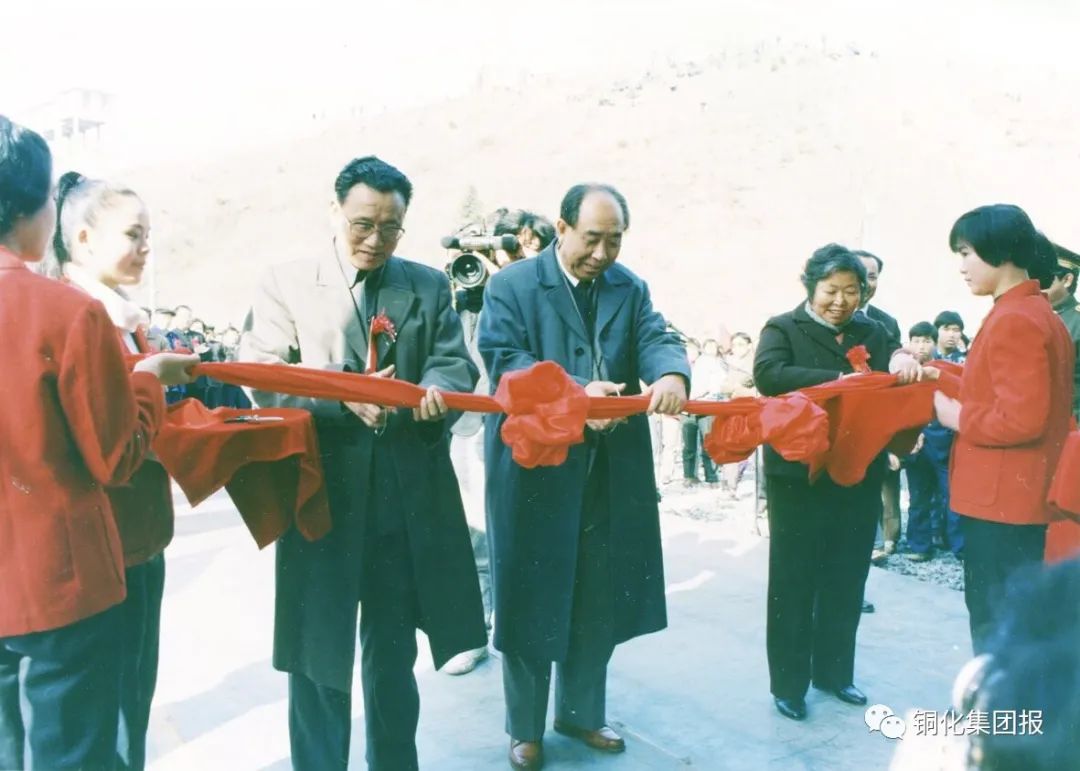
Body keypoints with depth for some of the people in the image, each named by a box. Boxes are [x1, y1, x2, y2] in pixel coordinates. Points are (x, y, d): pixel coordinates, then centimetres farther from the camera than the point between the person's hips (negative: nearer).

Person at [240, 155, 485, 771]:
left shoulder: (430, 286, 10)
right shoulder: (286, 284, 2)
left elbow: (456, 362, 2)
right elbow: (263, 378, -6)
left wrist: (437, 387, -22)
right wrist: (344, 395, -22)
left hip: (408, 497, 3)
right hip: (322, 491, -2)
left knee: (394, 651, 18)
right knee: (318, 653, 9)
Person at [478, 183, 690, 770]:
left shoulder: (631, 288, 10)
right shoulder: (512, 285, -4)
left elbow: (656, 339, -4)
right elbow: (503, 359, -15)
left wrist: (671, 374, -29)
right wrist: (575, 393, -29)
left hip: (612, 472, 5)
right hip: (533, 466, -4)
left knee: (601, 599, 15)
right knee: (531, 600, 8)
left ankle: (581, 712, 37)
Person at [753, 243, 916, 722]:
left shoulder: (872, 333, 12)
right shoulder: (784, 328, -3)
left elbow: (899, 382, 7)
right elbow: (769, 374, -22)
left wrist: (907, 365, -16)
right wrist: (840, 380, -28)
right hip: (798, 476, -5)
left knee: (846, 580, 15)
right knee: (793, 581, 5)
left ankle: (834, 670, 33)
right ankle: (787, 683, 19)